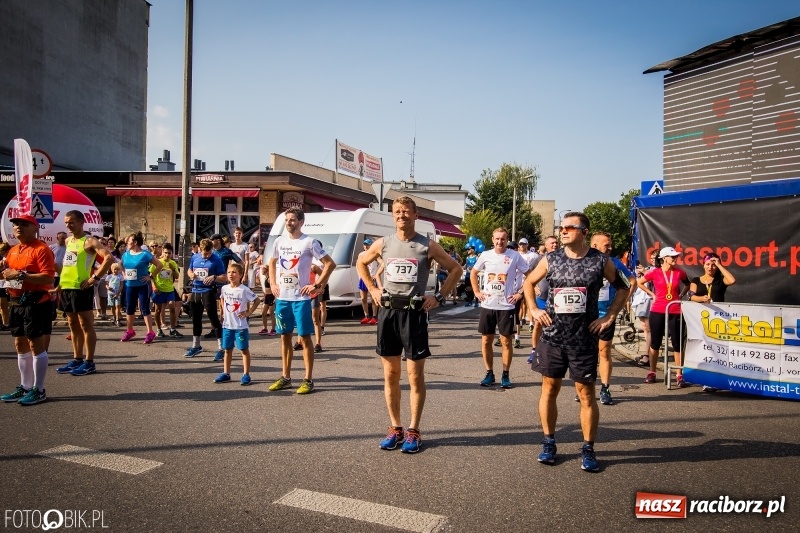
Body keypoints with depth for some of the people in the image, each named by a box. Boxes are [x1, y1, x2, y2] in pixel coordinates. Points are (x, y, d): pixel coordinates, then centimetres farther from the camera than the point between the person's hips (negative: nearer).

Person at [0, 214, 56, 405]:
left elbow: (48, 277, -21)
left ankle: (39, 390, 3)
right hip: (17, 303, 9)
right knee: (20, 345, 13)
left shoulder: (41, 249, -11)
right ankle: (25, 387, 23)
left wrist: (21, 275, -23)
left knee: (36, 345, -5)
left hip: (36, 303, -9)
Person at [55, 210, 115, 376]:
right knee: (73, 324, 13)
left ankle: (89, 363, 1)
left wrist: (96, 278, -22)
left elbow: (109, 258, -23)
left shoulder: (89, 241, -10)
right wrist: (62, 281, 16)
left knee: (85, 324, -3)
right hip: (66, 287, 8)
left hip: (81, 288, -8)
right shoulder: (68, 241, 15)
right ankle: (77, 359, 22)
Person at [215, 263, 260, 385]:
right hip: (227, 325, 5)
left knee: (244, 349, 4)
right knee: (227, 349, 13)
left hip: (241, 325, -5)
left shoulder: (244, 290, -13)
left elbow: (257, 300, -7)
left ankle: (246, 374, 10)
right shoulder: (224, 288, 3)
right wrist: (224, 311, 12)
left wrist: (249, 312, -10)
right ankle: (226, 373, 23)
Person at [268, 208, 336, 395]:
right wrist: (272, 283, 11)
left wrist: (317, 285, -13)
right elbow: (272, 263, 24)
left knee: (304, 338, -1)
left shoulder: (310, 242, -9)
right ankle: (286, 377, 22)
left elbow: (330, 264, -9)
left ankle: (308, 380, 6)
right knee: (285, 337, 12)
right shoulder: (279, 241, 8)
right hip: (282, 298, 6)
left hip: (301, 298, -5)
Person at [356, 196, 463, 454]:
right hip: (388, 312, 3)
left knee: (415, 375, 2)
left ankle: (413, 431, 13)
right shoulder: (383, 243, 5)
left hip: (414, 313, -3)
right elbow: (361, 263, 21)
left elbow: (456, 269, 5)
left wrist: (439, 297, -3)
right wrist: (372, 289, 9)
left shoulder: (428, 246, -3)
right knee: (390, 374, 9)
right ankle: (395, 428, 21)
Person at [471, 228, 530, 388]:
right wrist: (477, 292, 7)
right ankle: (489, 373, 19)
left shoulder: (515, 256, -5)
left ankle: (505, 375, 16)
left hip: (506, 306, -2)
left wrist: (520, 293, -4)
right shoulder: (485, 255, 2)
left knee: (506, 341, 4)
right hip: (487, 305, 3)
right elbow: (473, 273, 17)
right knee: (486, 340, 7)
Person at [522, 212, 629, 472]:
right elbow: (529, 282, 16)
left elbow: (622, 287, 9)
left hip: (584, 339, -2)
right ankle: (549, 442, 23)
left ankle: (588, 449, 17)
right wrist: (534, 309, 4)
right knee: (549, 389, 9)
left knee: (586, 394, 4)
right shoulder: (550, 259, 1)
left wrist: (609, 317, 1)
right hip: (552, 336, 2)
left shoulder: (600, 261, -4)